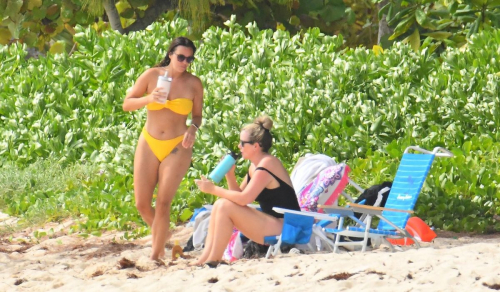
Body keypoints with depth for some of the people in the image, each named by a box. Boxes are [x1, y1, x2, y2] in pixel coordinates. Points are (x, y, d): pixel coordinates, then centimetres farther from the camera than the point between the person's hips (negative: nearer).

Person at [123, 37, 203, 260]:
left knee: (163, 202, -10)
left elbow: (197, 115, 7)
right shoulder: (152, 76, -3)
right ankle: (161, 233, 30)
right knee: (142, 204, 0)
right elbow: (127, 104, -2)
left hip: (177, 147, -2)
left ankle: (156, 255, 0)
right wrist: (149, 99, -20)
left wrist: (193, 129, -15)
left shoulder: (193, 84, -3)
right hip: (149, 144, 2)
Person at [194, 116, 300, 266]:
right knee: (219, 205, 6)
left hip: (282, 228, -11)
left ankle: (214, 260, -13)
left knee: (225, 206, -18)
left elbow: (243, 199, -23)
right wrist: (229, 174, 1)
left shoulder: (267, 165, -16)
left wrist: (213, 189, -14)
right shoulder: (255, 165, 14)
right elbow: (239, 194, 16)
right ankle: (204, 258, 0)